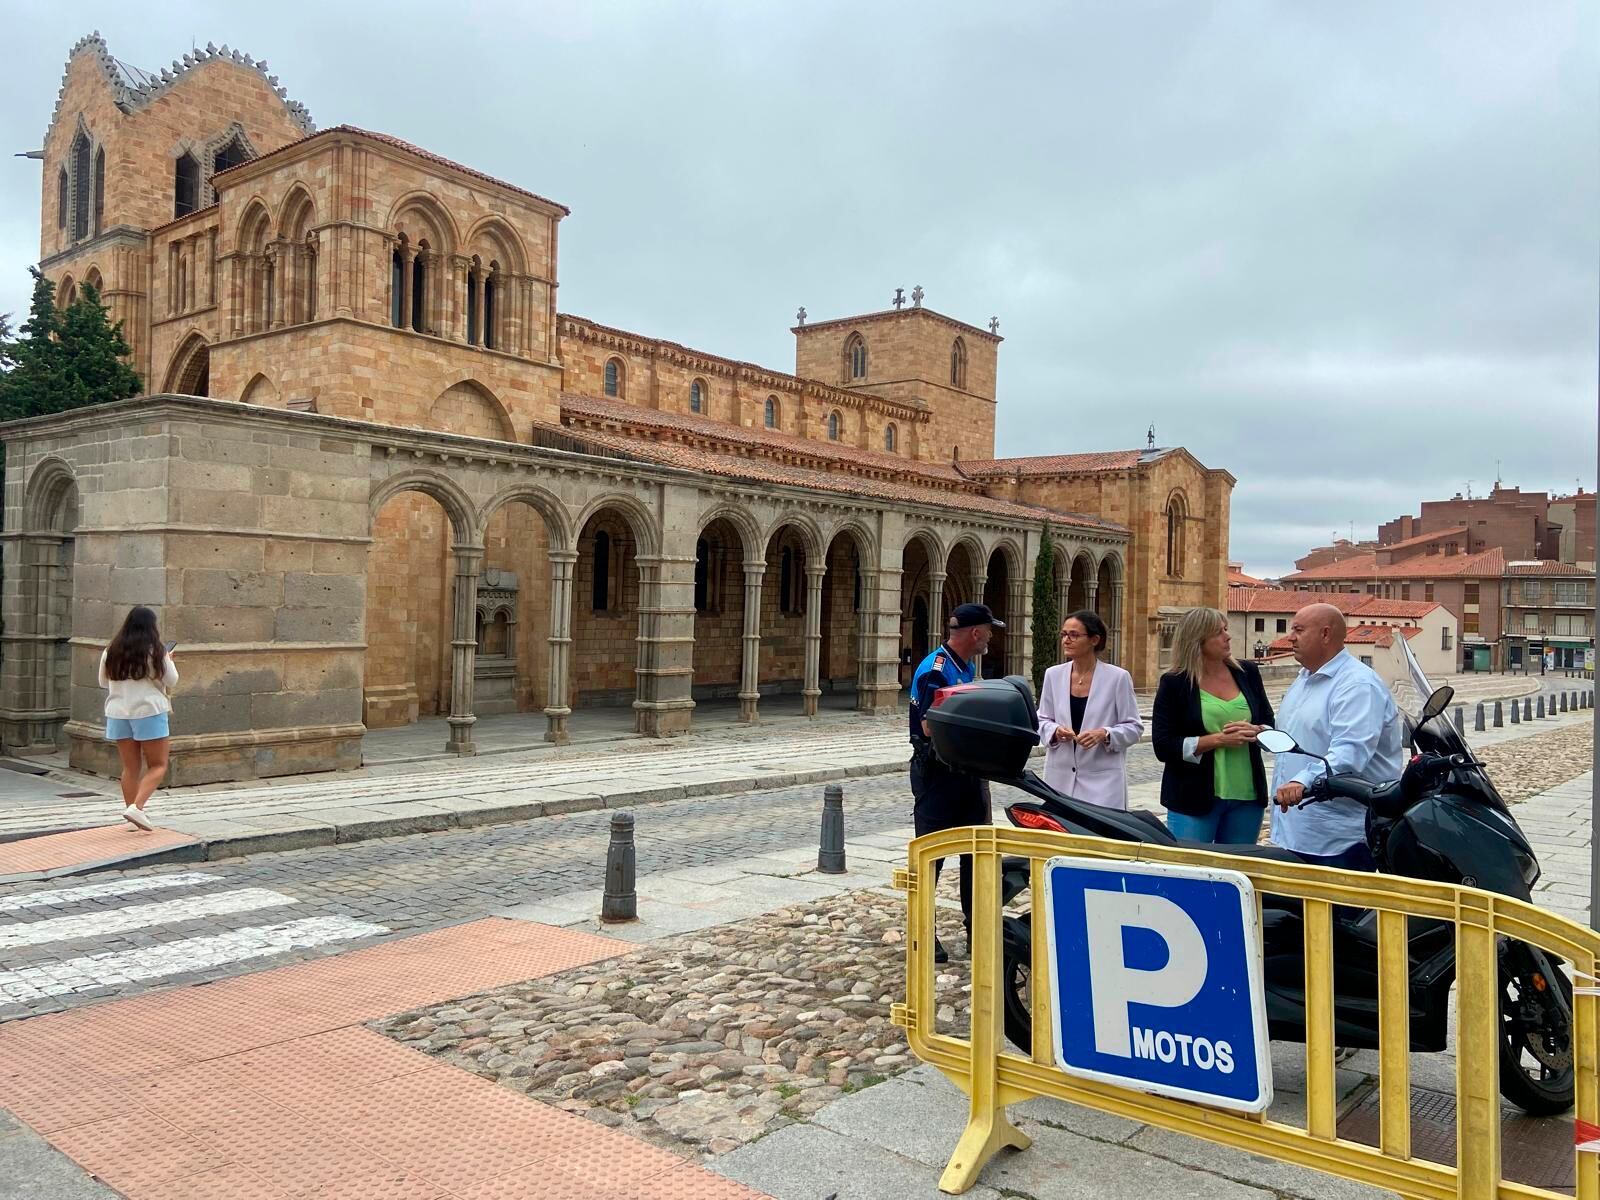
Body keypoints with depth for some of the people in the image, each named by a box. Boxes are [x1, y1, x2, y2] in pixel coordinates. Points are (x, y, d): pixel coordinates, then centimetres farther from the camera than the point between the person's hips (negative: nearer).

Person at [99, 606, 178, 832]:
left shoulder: (111, 652, 4)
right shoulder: (156, 652, -10)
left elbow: (103, 682, 15)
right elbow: (172, 681, -2)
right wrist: (168, 661, 15)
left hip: (118, 714, 5)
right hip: (149, 712, -5)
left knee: (130, 767, 13)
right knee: (158, 765, 2)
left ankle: (131, 809, 17)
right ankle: (137, 807, -14)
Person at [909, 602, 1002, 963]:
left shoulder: (970, 667, 12)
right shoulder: (934, 670, -18)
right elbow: (931, 727, -25)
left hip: (969, 770, 9)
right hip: (938, 774, -9)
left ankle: (977, 928, 24)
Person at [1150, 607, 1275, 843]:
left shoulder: (1247, 673, 7)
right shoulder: (1174, 683, -5)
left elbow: (1270, 725, 14)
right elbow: (1163, 747, -10)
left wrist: (1254, 732, -9)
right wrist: (1218, 739, -17)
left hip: (1247, 796, 4)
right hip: (1194, 799, -4)